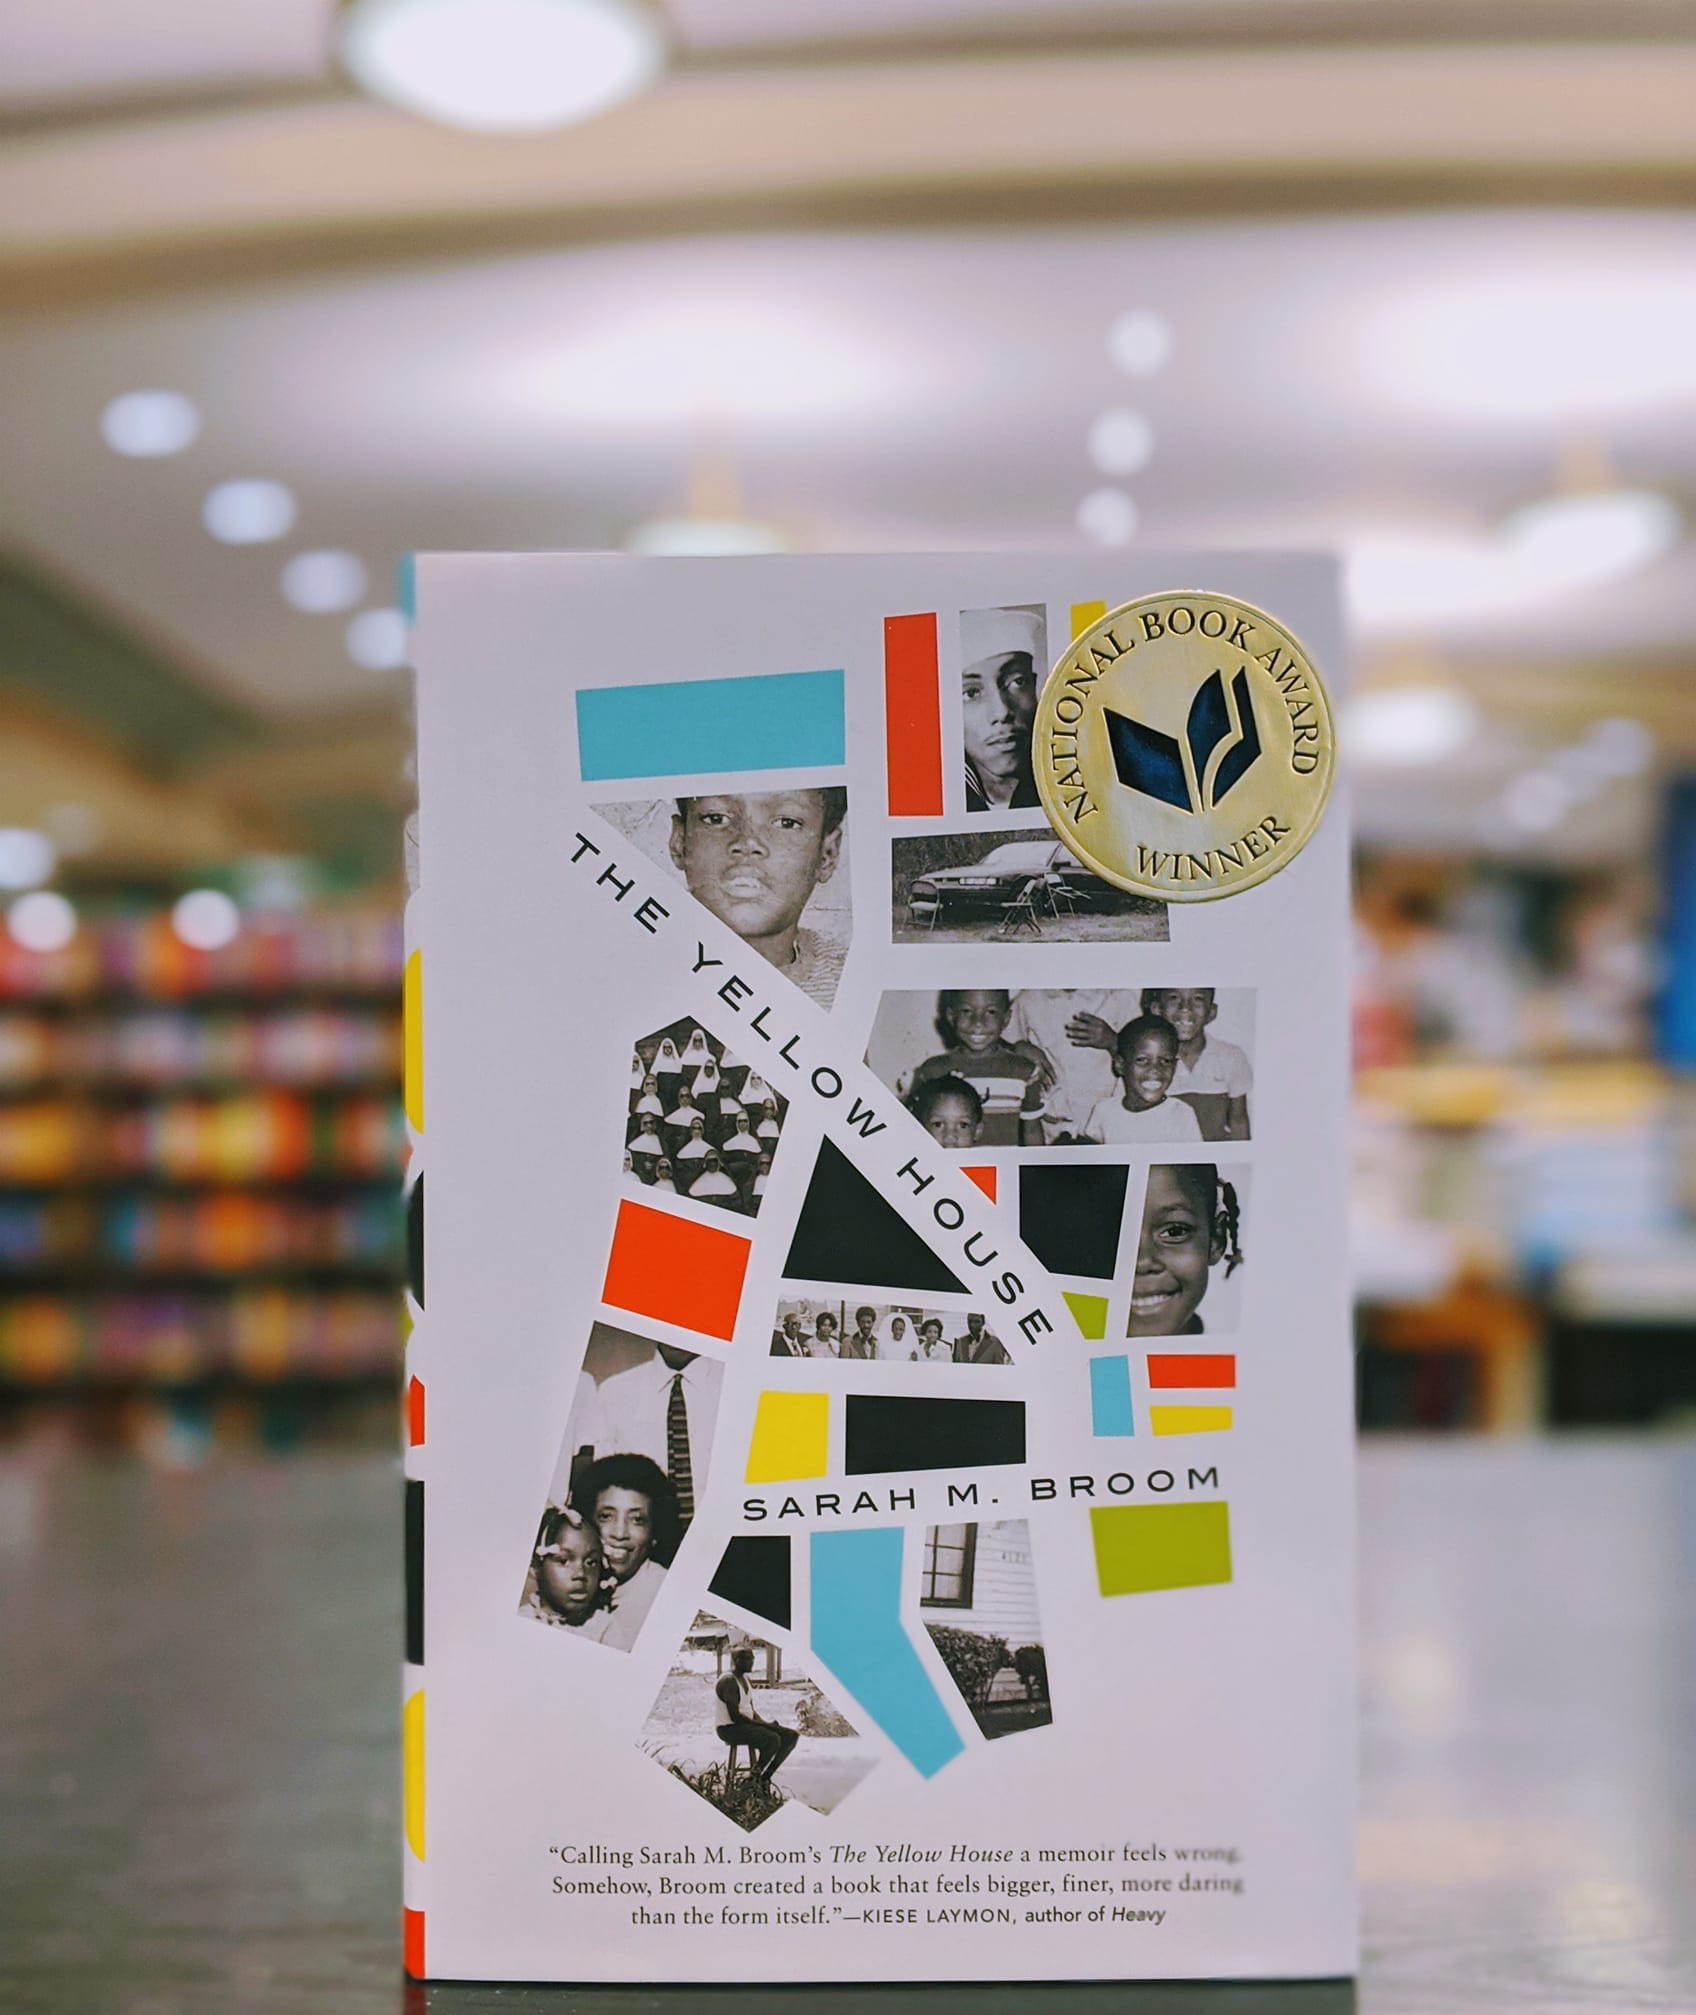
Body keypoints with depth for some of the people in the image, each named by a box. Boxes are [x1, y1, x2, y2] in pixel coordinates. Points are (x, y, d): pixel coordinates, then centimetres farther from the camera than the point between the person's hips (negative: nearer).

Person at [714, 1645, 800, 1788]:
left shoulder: (744, 1679, 14)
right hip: (730, 1728, -10)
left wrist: (767, 1723, 0)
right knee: (772, 1739, -32)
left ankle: (765, 1777, -2)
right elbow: (735, 1716, -23)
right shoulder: (728, 1681, -17)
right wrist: (764, 1725, -21)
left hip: (747, 1724, 10)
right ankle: (755, 1779, -13)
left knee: (791, 1736, -2)